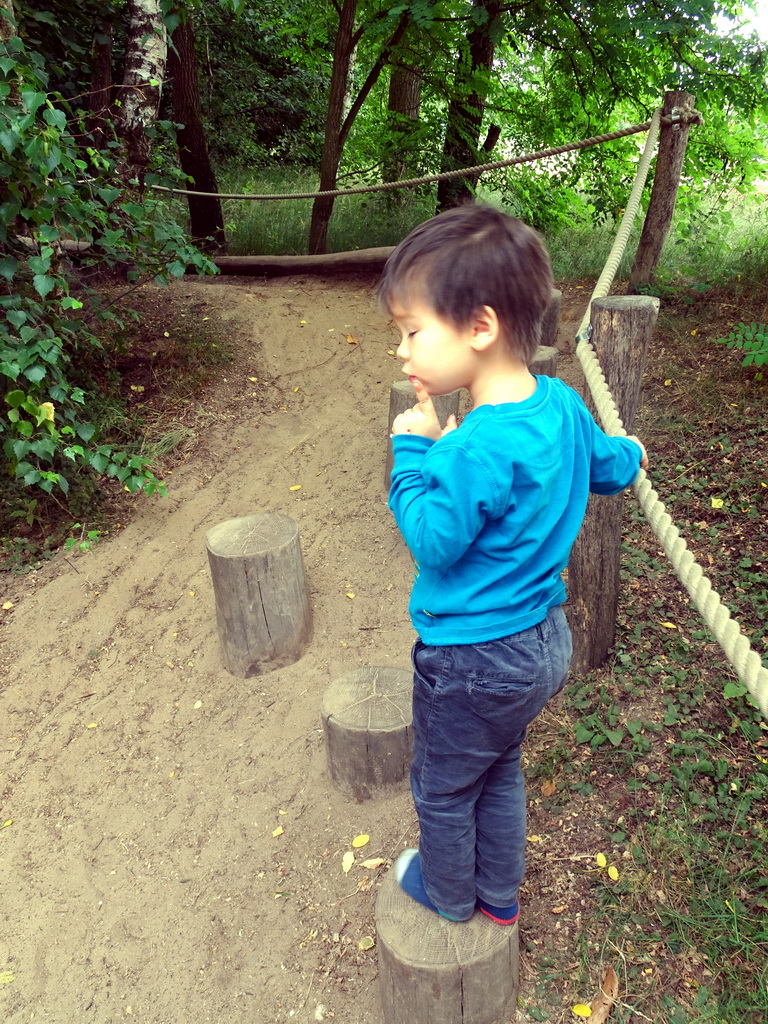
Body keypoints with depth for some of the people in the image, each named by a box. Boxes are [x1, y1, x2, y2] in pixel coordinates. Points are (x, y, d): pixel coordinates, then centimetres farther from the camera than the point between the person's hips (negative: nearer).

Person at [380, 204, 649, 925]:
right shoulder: (562, 404, -6)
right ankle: (499, 893, 50)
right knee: (499, 770, 29)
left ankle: (448, 894, 47)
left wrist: (414, 449, -15)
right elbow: (608, 466, 11)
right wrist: (629, 454, 33)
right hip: (544, 642, 8)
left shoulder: (476, 449, -34)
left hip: (475, 662, -8)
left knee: (441, 788, 20)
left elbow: (432, 541, -24)